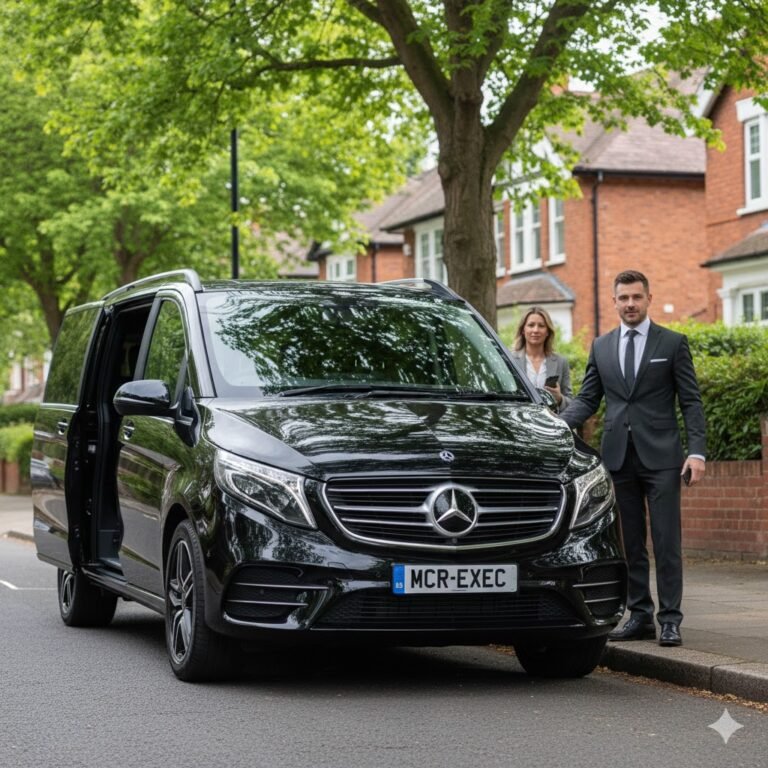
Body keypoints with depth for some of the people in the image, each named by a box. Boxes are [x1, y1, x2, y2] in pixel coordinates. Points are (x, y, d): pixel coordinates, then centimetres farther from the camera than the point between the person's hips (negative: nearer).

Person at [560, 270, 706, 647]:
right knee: (631, 543, 8)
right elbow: (587, 399, 12)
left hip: (661, 456, -3)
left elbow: (691, 402, 0)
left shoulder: (673, 343, 3)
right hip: (619, 457, 3)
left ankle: (670, 620, -1)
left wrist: (697, 451, -10)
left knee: (666, 541, -4)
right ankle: (640, 616, 15)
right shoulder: (601, 347, 12)